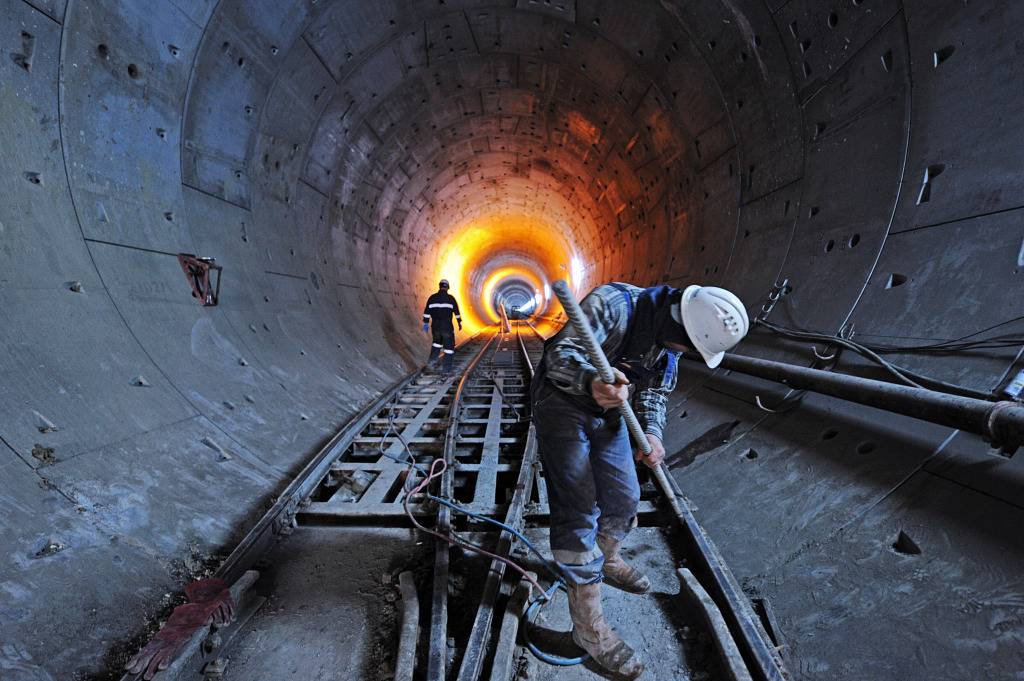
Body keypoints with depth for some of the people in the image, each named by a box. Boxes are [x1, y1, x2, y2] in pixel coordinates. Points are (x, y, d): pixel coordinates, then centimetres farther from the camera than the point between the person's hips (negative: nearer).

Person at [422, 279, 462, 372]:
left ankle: (432, 361, 9)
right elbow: (456, 311, -1)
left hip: (435, 326, 4)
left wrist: (426, 323, 5)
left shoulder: (432, 297, 5)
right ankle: (446, 366, 11)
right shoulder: (451, 298, -2)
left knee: (437, 342, 24)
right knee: (449, 344, 10)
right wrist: (459, 323, 9)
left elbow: (427, 312, 2)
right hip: (447, 326, -3)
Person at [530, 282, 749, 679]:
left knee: (623, 496, 16)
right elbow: (560, 354, -33)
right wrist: (591, 381, -53)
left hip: (608, 412, 8)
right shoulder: (611, 304, -28)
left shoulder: (670, 338, -2)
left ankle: (607, 560, 46)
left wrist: (651, 433, -13)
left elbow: (653, 391, 5)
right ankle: (588, 627, 8)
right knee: (577, 509, -6)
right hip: (562, 406, -7)